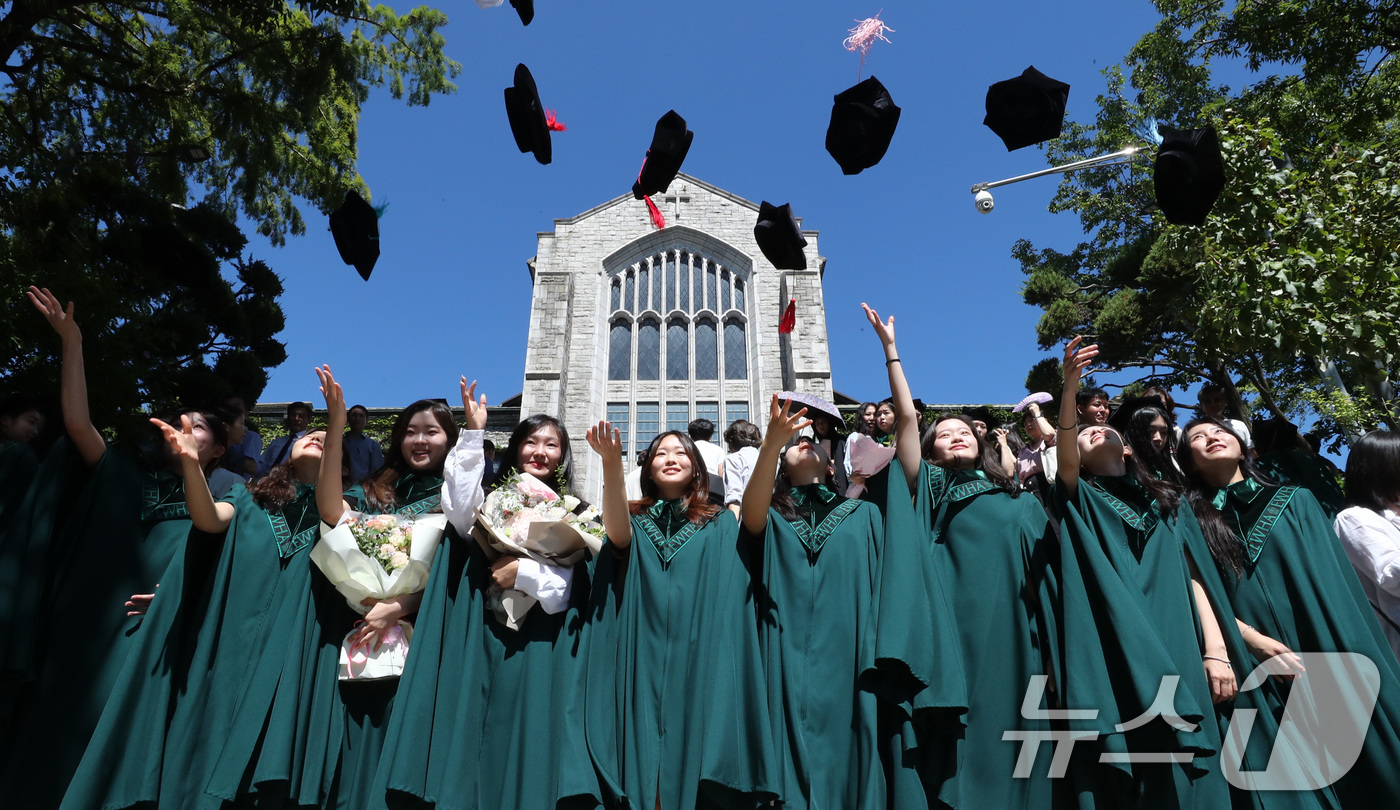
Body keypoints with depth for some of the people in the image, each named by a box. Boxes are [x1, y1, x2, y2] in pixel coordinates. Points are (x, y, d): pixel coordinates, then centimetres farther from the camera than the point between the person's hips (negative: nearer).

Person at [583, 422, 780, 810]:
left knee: (692, 762, -4)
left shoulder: (720, 524, 14)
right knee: (642, 762, -3)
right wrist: (611, 461, -27)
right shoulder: (637, 521, 12)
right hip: (644, 659, 1)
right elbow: (618, 534, -12)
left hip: (699, 660, 0)